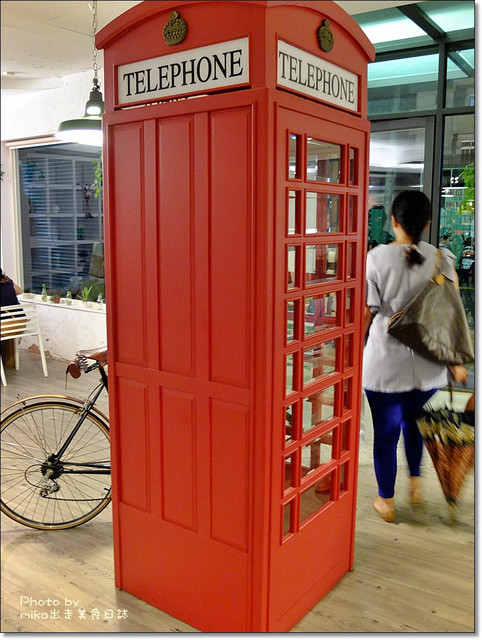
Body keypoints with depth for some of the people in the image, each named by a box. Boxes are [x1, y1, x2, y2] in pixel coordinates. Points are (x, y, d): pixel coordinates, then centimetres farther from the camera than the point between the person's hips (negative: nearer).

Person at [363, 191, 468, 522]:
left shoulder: (377, 258, -11)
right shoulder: (442, 259, -4)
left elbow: (366, 312, -8)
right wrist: (456, 361, 8)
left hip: (385, 361, -3)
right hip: (428, 364, 3)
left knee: (386, 431, 11)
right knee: (413, 419, 28)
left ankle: (386, 501, 25)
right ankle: (416, 483, 35)